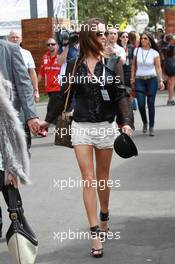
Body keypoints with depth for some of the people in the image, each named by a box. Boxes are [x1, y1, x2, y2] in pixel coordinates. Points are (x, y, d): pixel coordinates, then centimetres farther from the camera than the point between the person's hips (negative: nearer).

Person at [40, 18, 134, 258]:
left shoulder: (110, 64, -2)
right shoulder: (74, 65, -1)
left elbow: (121, 95, -8)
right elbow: (64, 95, 10)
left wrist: (126, 121, -23)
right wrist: (48, 120, 15)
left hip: (105, 127, 0)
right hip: (81, 127, 0)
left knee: (102, 178, 14)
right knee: (88, 180, -5)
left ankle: (104, 218, 38)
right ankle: (95, 234, -4)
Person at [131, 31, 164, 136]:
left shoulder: (154, 53, -2)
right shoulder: (137, 50, 3)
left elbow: (158, 67, -4)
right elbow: (134, 66, 10)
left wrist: (161, 80, -13)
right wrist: (132, 78, 5)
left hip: (152, 79, -1)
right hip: (139, 80, 2)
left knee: (151, 104, -1)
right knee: (141, 104, -7)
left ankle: (151, 127, 8)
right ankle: (145, 123, 19)